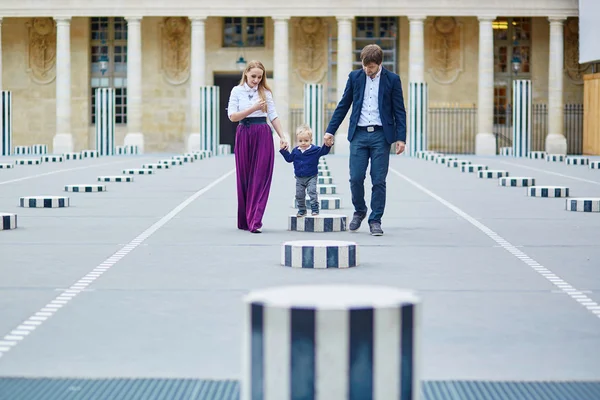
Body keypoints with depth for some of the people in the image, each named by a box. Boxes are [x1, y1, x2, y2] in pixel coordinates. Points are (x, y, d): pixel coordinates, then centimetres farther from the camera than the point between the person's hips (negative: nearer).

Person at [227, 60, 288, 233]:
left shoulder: (265, 92, 6)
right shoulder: (237, 91, 3)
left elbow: (273, 116, 7)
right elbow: (232, 116, -5)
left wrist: (282, 137, -2)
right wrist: (253, 108, -15)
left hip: (263, 135, 0)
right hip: (244, 135, 0)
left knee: (260, 178, -7)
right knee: (244, 178, 6)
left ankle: (255, 221, -11)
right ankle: (244, 220, 16)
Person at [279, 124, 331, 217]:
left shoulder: (315, 150, -8)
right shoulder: (295, 151, 3)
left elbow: (323, 151, -15)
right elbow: (289, 158, 15)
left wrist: (327, 145, -33)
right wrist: (283, 150, 9)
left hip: (311, 177, -4)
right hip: (299, 178, 4)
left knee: (312, 192, -15)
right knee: (299, 195, 5)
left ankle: (315, 208, -7)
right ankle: (302, 210, 19)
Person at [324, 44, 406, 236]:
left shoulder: (392, 79, 1)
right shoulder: (355, 77, 6)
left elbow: (399, 111, 2)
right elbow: (343, 105, 11)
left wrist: (401, 138, -5)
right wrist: (330, 131, 8)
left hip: (381, 135, -2)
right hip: (359, 134, 2)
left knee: (378, 180, -1)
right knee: (356, 178, -3)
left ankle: (375, 220, 8)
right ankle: (359, 211, 21)